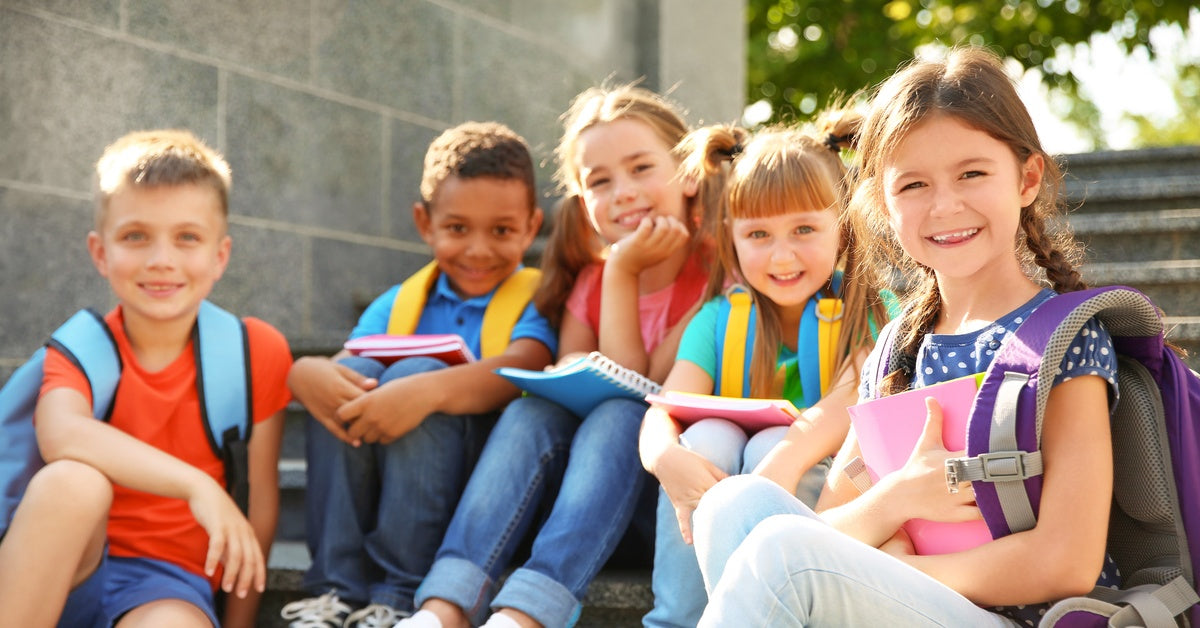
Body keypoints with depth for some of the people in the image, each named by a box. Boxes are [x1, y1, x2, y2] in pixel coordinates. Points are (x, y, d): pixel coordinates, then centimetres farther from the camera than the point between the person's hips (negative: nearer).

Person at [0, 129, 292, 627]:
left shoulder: (256, 350, -1)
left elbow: (262, 501, 3)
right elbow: (62, 436, -27)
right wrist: (196, 485, -38)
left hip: (168, 579, -2)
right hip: (65, 572, 2)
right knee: (73, 480, -33)